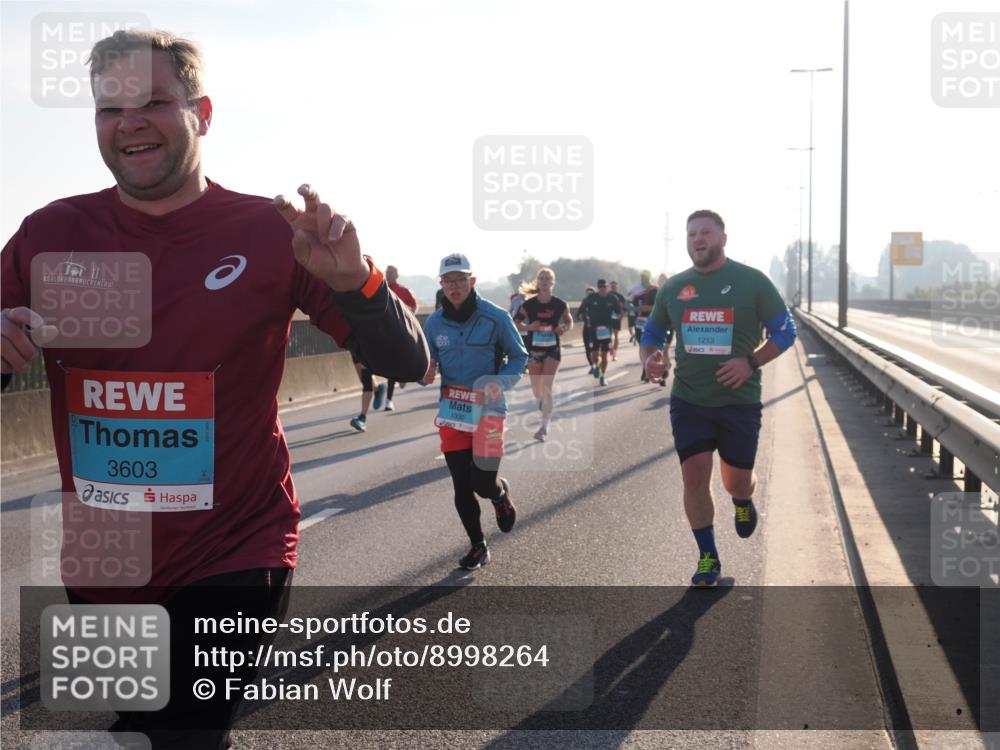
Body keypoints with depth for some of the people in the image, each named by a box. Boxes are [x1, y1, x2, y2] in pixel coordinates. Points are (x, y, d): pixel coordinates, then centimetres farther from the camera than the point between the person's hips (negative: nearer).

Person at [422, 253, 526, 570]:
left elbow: (519, 356, 0)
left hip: (487, 408, -3)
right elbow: (427, 366, 11)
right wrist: (426, 375, -13)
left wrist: (501, 382, -18)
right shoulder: (434, 322, 2)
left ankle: (500, 492, 32)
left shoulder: (495, 317, -8)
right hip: (452, 410, 3)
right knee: (461, 486, 6)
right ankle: (478, 546, 24)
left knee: (482, 483, -6)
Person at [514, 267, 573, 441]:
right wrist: (529, 327, -18)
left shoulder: (560, 305, -7)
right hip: (534, 350, 1)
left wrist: (564, 328, -13)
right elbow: (516, 324, 1)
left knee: (547, 388, -11)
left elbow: (569, 321, 9)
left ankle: (544, 427, -7)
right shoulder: (529, 304, -8)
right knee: (536, 389, 11)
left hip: (552, 350, -1)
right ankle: (542, 401, 49)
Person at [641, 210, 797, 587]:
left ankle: (743, 502, 47)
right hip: (689, 400, 2)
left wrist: (751, 362, -17)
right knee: (695, 478, -7)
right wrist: (650, 358, -8)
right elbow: (652, 333, 16)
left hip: (739, 400, -1)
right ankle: (707, 557, 10)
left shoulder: (752, 282, -5)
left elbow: (785, 331, -1)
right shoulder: (673, 287, 4)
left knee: (737, 482, 8)